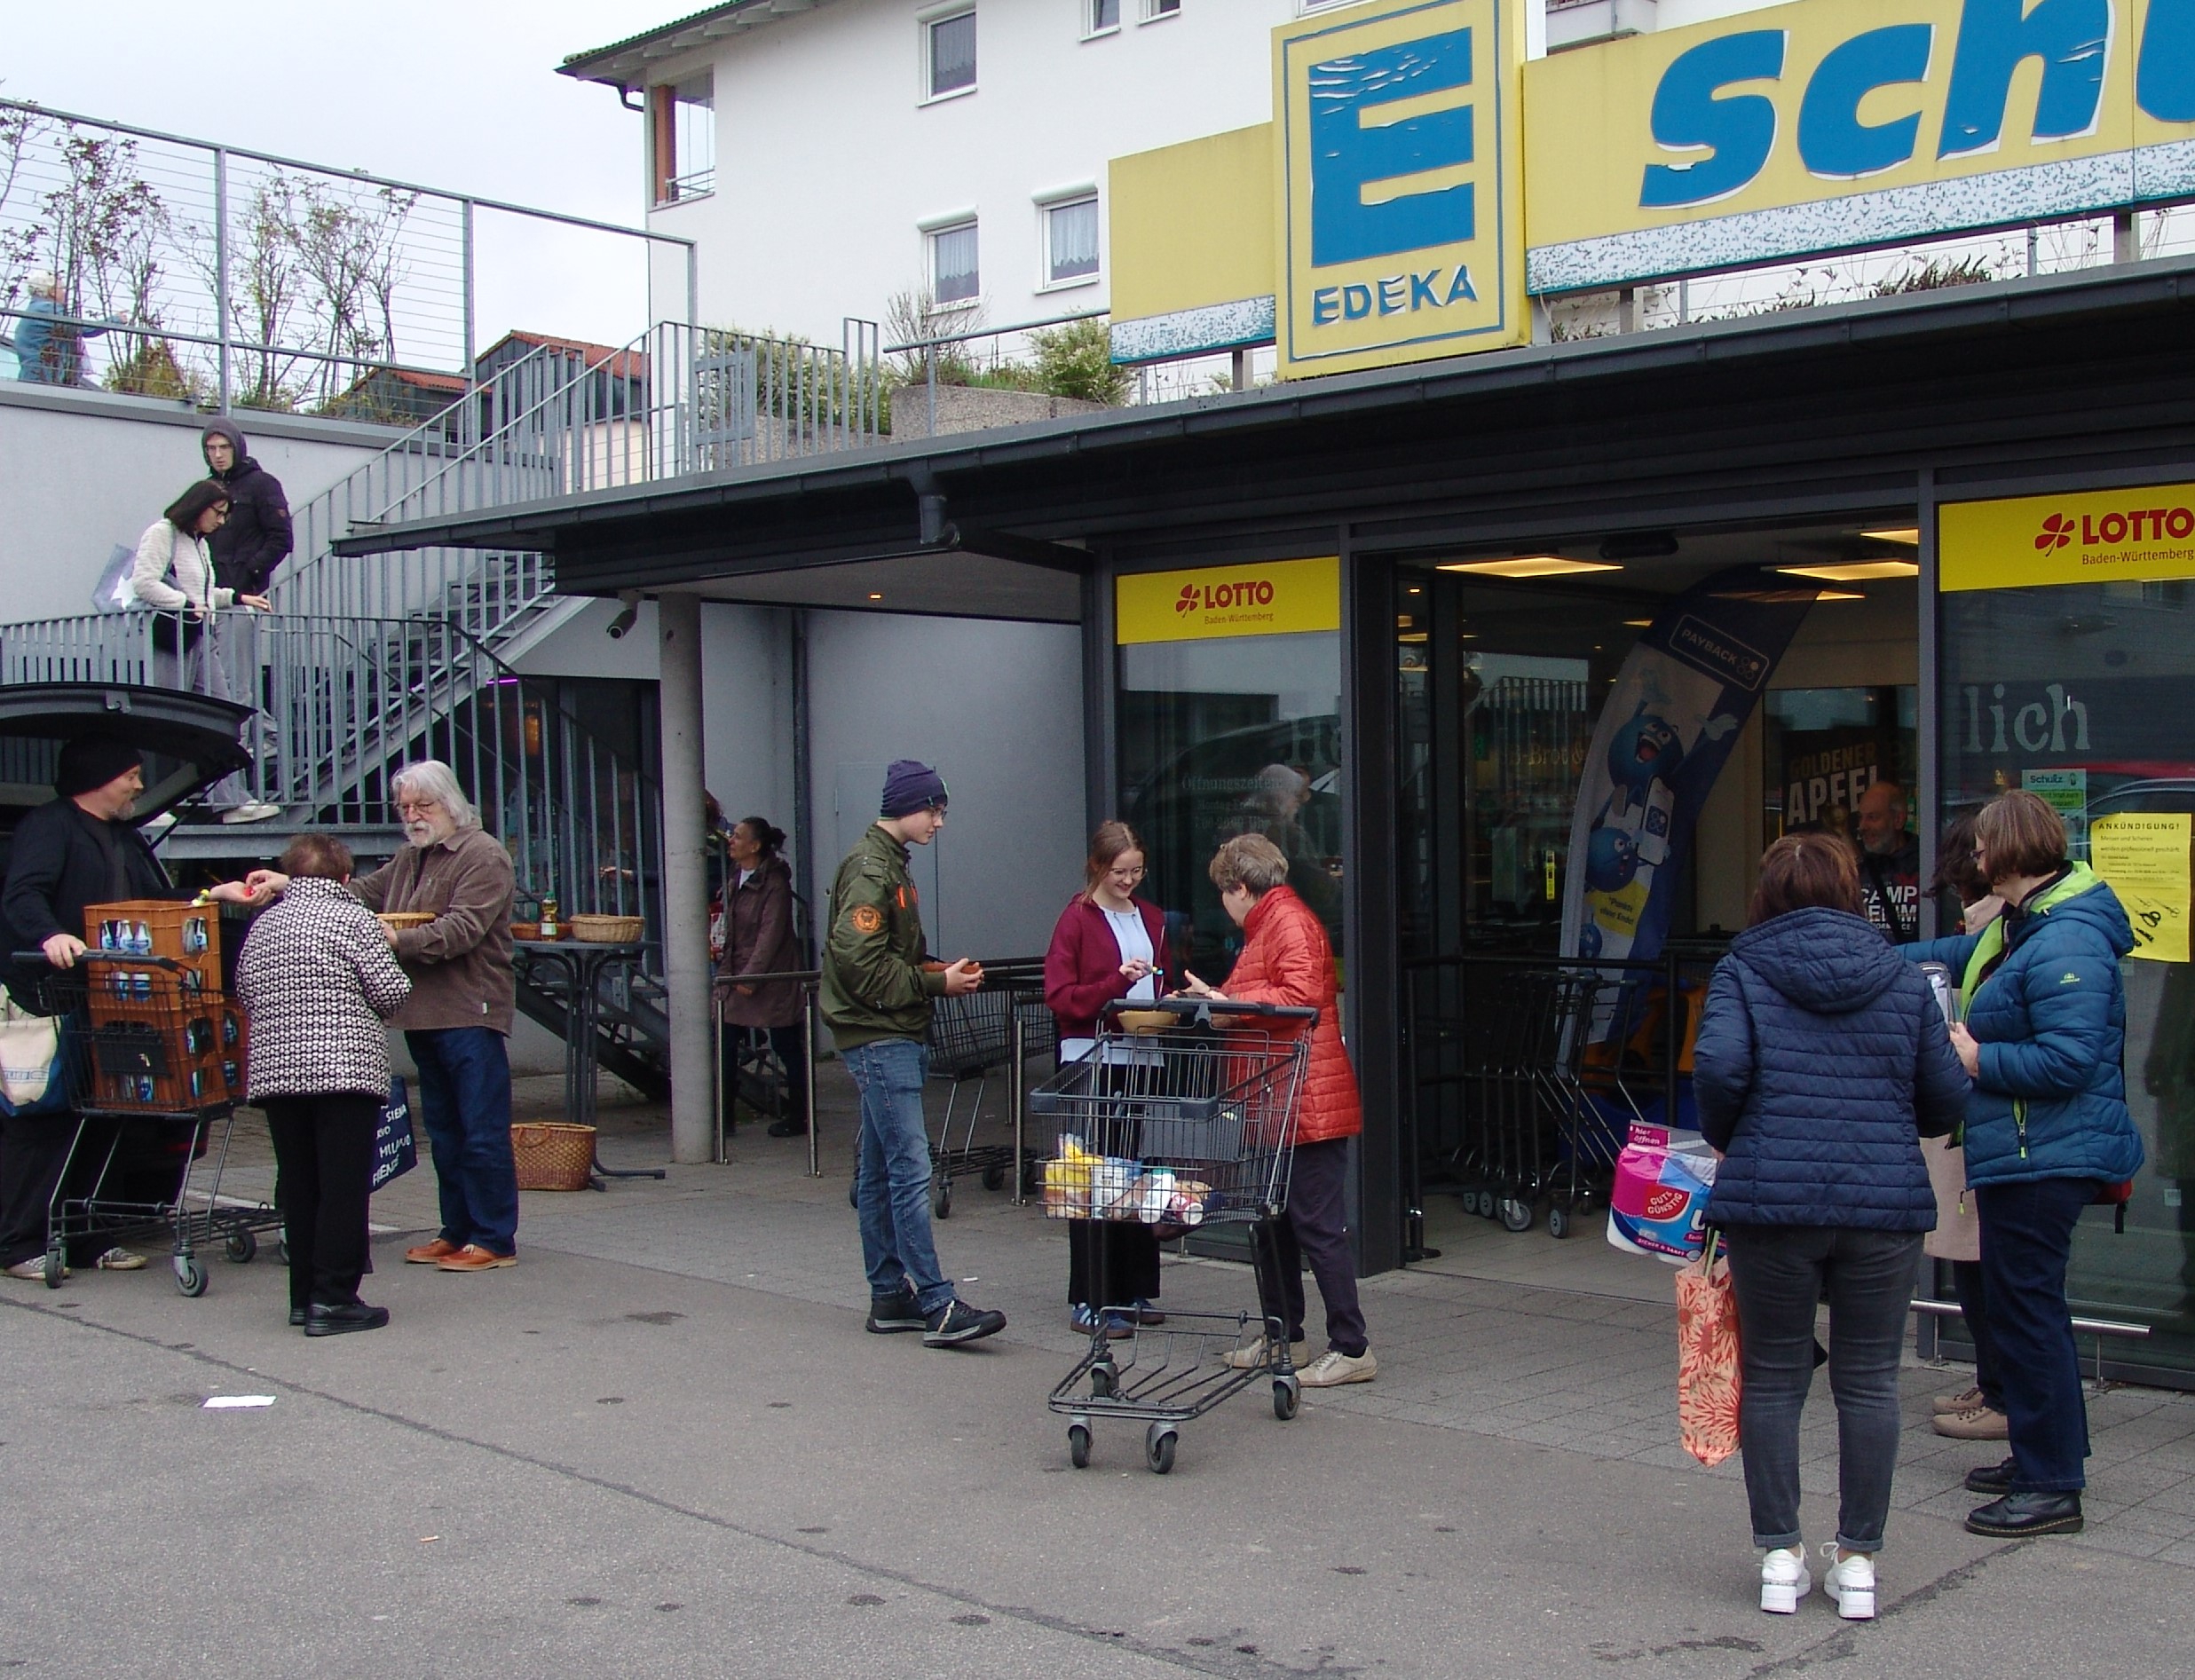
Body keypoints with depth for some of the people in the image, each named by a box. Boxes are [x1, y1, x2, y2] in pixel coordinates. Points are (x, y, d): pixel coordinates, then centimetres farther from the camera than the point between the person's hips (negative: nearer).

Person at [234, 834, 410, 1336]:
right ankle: (333, 1299, -6)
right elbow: (392, 993, -9)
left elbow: (244, 994, 15)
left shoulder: (263, 925, 10)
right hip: (346, 1068, -6)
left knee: (298, 1185, 12)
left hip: (274, 1069, 6)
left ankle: (304, 1294, 17)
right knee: (344, 1186, -3)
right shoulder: (353, 919, -7)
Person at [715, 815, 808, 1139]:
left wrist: (750, 977, -20)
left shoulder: (774, 884, -14)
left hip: (772, 977, -8)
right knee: (724, 1046, 3)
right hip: (736, 975, 8)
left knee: (787, 1047, 2)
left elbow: (770, 934, -18)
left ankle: (797, 1117, 12)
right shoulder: (735, 879, 10)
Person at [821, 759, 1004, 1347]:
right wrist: (937, 984, -13)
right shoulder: (870, 869, -13)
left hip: (893, 1039, 11)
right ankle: (937, 1306, -12)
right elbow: (861, 965, -20)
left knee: (880, 1173, 12)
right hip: (880, 1039, -11)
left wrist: (942, 974, 7)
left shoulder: (888, 864, 19)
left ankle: (890, 1296, 17)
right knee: (911, 1171, -12)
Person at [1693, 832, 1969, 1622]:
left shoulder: (1743, 970, 1)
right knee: (1869, 1381, 11)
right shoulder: (1902, 977, 8)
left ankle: (1780, 1555, 15)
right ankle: (1858, 1558, 18)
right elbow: (1946, 1098, 6)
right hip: (1887, 1202, 2)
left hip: (1770, 1199, -1)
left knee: (1773, 1377, 10)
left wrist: (1724, 1140, 4)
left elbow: (1719, 1065, -14)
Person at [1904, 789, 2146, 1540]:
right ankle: (2042, 1456, 32)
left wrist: (1978, 1060, -18)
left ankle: (2053, 1488, 1)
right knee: (2024, 1304, 19)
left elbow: (2069, 1060, -28)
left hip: (2045, 1159, -11)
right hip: (2020, 1156, 11)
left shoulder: (2065, 944, -22)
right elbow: (1963, 953, 33)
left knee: (2027, 1309, -6)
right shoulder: (2018, 927, 12)